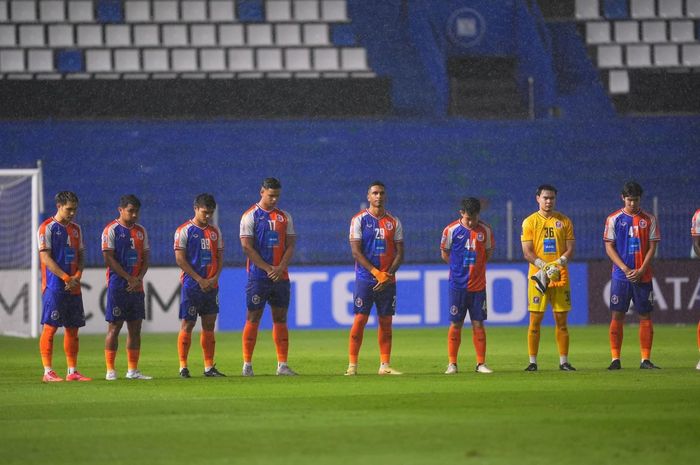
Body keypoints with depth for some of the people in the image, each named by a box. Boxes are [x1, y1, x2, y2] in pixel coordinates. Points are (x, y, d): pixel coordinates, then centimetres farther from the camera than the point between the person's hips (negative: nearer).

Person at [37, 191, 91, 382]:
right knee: (50, 327, -7)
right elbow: (46, 258, -11)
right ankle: (48, 371, -6)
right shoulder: (47, 228, -6)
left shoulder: (76, 229, 15)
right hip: (54, 286, -7)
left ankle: (72, 371, 13)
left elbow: (81, 256, 16)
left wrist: (77, 276, -4)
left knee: (73, 329, 8)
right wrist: (65, 278, -17)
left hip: (73, 286, 7)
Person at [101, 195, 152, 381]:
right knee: (114, 327, -4)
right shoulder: (111, 230, -5)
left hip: (136, 287, 6)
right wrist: (129, 279, -14)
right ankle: (110, 370, -1)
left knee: (135, 328, 6)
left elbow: (145, 259, 13)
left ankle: (132, 370, 10)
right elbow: (109, 259, -11)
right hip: (117, 286, -6)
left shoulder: (141, 231, 14)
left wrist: (139, 279, -5)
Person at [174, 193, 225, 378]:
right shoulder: (184, 231, -5)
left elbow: (220, 257, 14)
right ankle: (183, 367, 0)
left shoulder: (215, 232, 12)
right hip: (191, 286, -5)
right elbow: (180, 259, -10)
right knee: (187, 324, -4)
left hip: (211, 285, 5)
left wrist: (215, 278, -5)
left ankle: (209, 367, 9)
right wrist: (200, 280, -14)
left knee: (209, 325, 6)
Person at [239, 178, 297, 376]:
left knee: (280, 319, 5)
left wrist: (281, 268, -9)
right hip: (258, 276, -4)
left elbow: (290, 245, 8)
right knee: (253, 319, -3)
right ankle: (247, 364, 0)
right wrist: (268, 269, -13)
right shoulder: (250, 216, -3)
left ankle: (282, 365, 6)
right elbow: (247, 247, -9)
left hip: (281, 276, 4)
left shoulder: (285, 217, 12)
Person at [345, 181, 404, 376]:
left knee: (386, 322, 4)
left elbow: (400, 253, 7)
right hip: (365, 279, -3)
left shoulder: (394, 222, 9)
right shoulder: (359, 220, -1)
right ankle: (352, 365, -5)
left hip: (388, 280, 3)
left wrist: (388, 274, -8)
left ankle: (385, 365, 8)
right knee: (359, 320, -7)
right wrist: (376, 273, -14)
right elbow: (356, 252, -6)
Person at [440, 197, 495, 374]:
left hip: (478, 285, 1)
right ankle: (452, 363, 7)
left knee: (478, 324, 2)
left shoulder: (485, 230, 1)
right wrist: (461, 267, 7)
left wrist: (475, 266, 7)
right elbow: (444, 254, 7)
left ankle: (481, 363, 7)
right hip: (457, 285, -1)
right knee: (455, 324, 1)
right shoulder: (451, 230, -4)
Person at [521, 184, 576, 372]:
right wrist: (544, 266, -17)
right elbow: (527, 252, -3)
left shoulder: (564, 221, 9)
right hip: (537, 277, -2)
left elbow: (570, 250, 4)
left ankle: (564, 362, 7)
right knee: (535, 320, -2)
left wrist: (556, 264, -13)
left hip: (560, 277, 2)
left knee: (561, 320, 3)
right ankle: (532, 362, 2)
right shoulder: (530, 222, 3)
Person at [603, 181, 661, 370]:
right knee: (617, 316, -3)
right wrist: (625, 269, -11)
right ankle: (615, 359, 0)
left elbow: (652, 247, 3)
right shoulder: (614, 219, 3)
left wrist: (641, 271, -9)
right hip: (620, 275, -1)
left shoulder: (649, 219, 5)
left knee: (645, 316, 0)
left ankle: (645, 359, 3)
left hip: (643, 275, 1)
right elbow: (609, 248, 0)